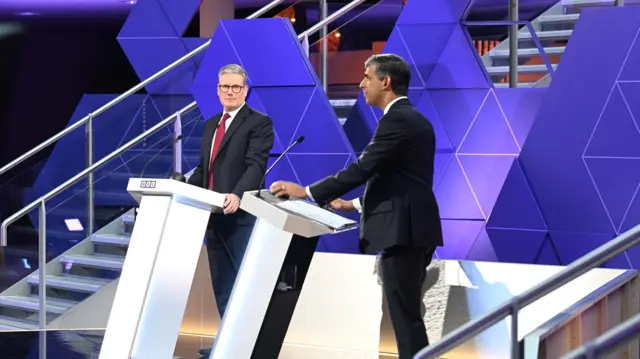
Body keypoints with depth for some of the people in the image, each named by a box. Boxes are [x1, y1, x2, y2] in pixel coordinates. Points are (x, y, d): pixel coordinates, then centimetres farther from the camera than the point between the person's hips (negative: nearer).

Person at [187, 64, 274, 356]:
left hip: (242, 216, -7)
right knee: (222, 285, 10)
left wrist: (237, 195, -33)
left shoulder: (259, 123, -5)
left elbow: (256, 165, -17)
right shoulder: (211, 124, 19)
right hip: (213, 217, 7)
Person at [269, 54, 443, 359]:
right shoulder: (412, 120, 18)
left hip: (402, 230, -10)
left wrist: (306, 192, -13)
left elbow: (362, 168, -19)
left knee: (404, 315, -8)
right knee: (407, 313, 13)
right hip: (412, 229, 10)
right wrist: (357, 204, 21)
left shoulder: (397, 120, -13)